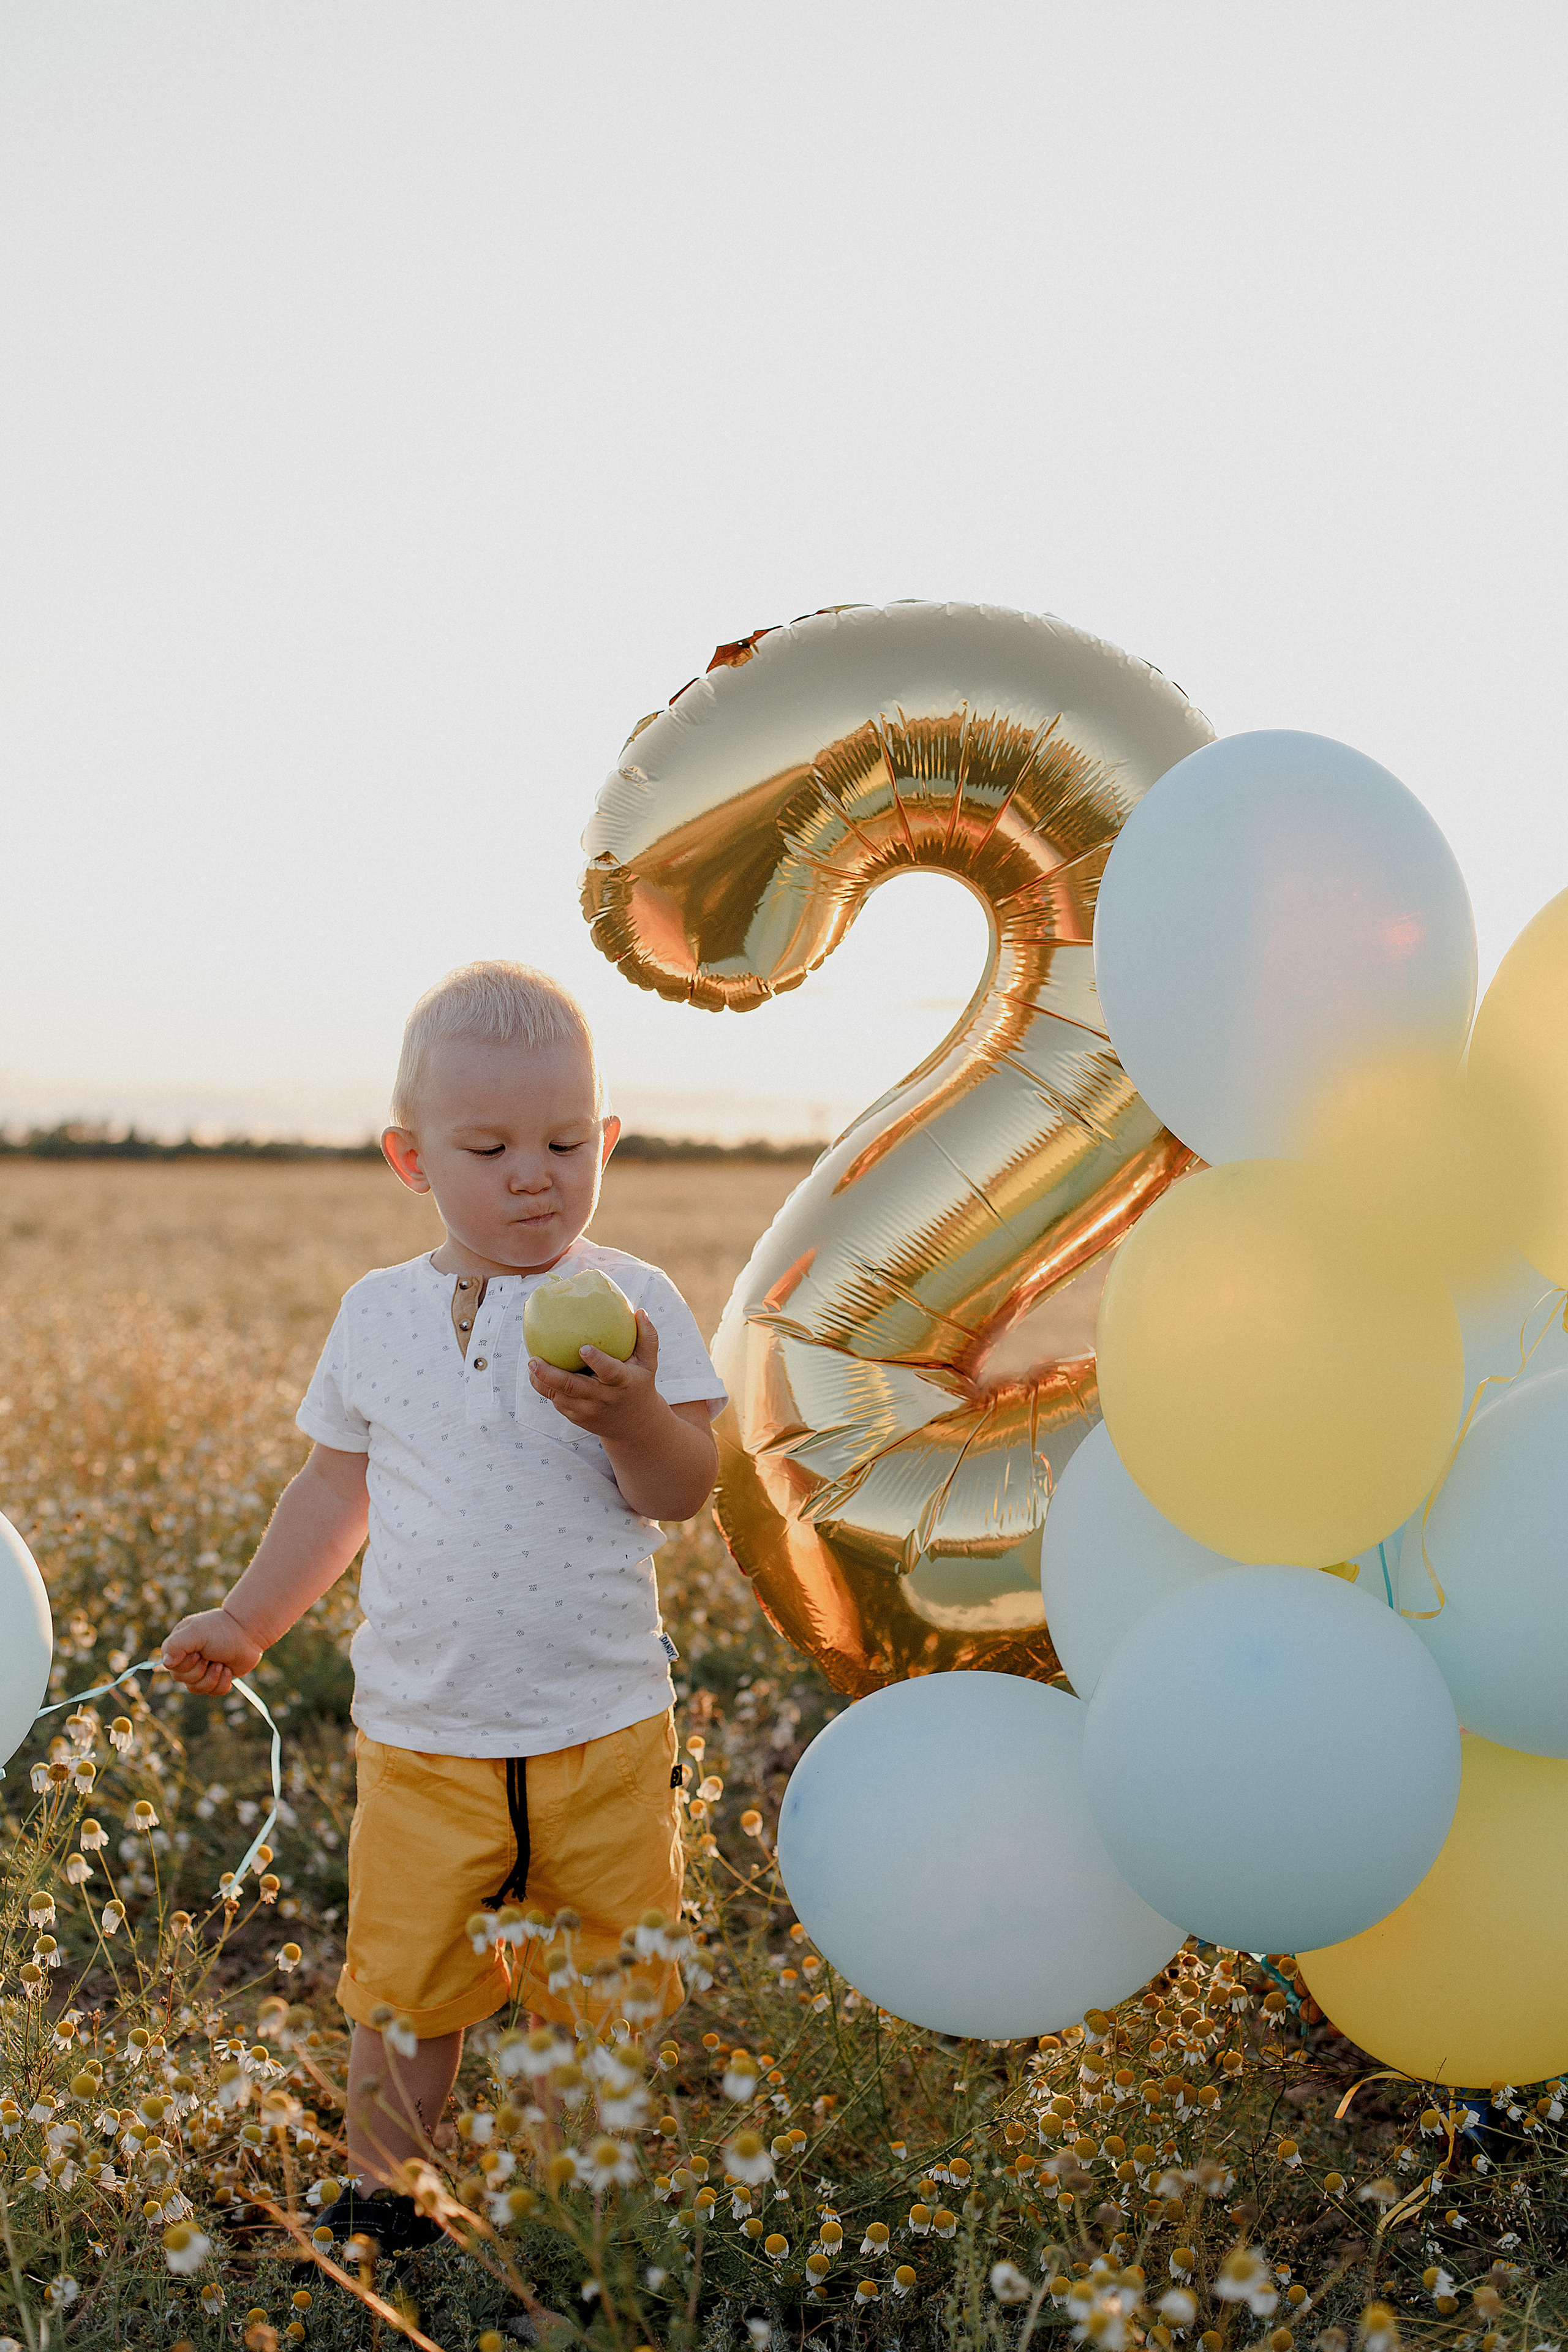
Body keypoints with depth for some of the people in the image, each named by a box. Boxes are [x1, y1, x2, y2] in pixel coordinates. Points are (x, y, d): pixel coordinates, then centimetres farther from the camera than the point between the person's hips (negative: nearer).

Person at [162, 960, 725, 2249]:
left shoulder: (632, 1301, -5)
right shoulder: (379, 1314, 4)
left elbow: (682, 1493, -10)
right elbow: (338, 1485, 16)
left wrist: (631, 1418, -30)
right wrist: (248, 1620, 17)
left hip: (601, 1726, -1)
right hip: (423, 1731, 2)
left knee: (605, 1993, 10)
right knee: (401, 1984, 7)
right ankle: (383, 2200, 29)